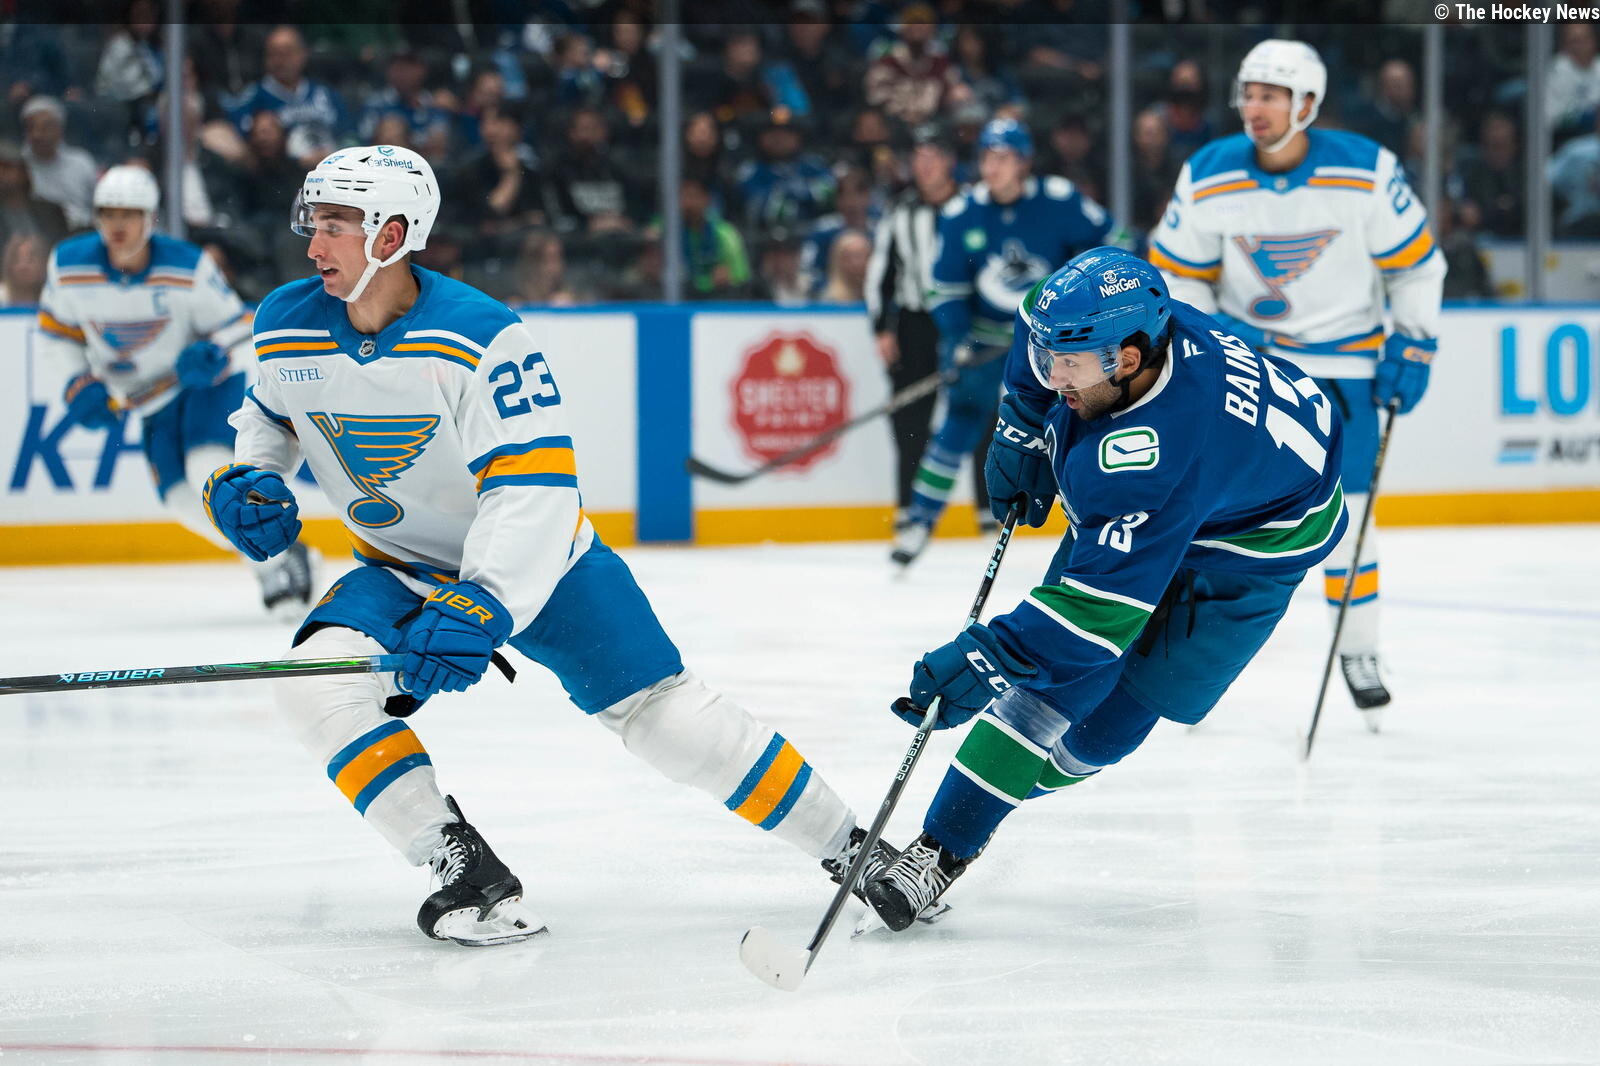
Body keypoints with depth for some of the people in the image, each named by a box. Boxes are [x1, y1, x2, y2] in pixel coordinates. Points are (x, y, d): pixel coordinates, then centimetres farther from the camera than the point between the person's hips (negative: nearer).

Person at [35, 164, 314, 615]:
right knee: (184, 501, -9)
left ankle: (280, 561, -15)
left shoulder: (189, 268, -22)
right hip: (154, 402, 4)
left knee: (211, 469, -28)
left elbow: (241, 331, -14)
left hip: (209, 380, -4)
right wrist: (81, 384, -7)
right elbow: (56, 330, 5)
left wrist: (215, 356, -34)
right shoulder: (68, 266, -13)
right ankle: (280, 562, 9)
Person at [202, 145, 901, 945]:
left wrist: (479, 605, -44)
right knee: (316, 685, -23)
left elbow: (534, 490, -33)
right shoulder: (285, 328, -11)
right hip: (401, 572, 4)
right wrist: (245, 477, -8)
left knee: (662, 713, -7)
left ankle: (847, 848, 8)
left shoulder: (481, 339, -28)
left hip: (536, 558, -4)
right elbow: (270, 412, 13)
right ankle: (465, 870, -17)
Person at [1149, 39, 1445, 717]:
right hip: (1241, 350, 1)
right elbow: (1174, 273, 1)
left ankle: (1358, 651, 12)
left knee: (1344, 509, -3)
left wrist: (1412, 347, -6)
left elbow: (1415, 262, -3)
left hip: (1340, 359, -1)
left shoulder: (1367, 172, -15)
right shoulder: (1207, 178, -11)